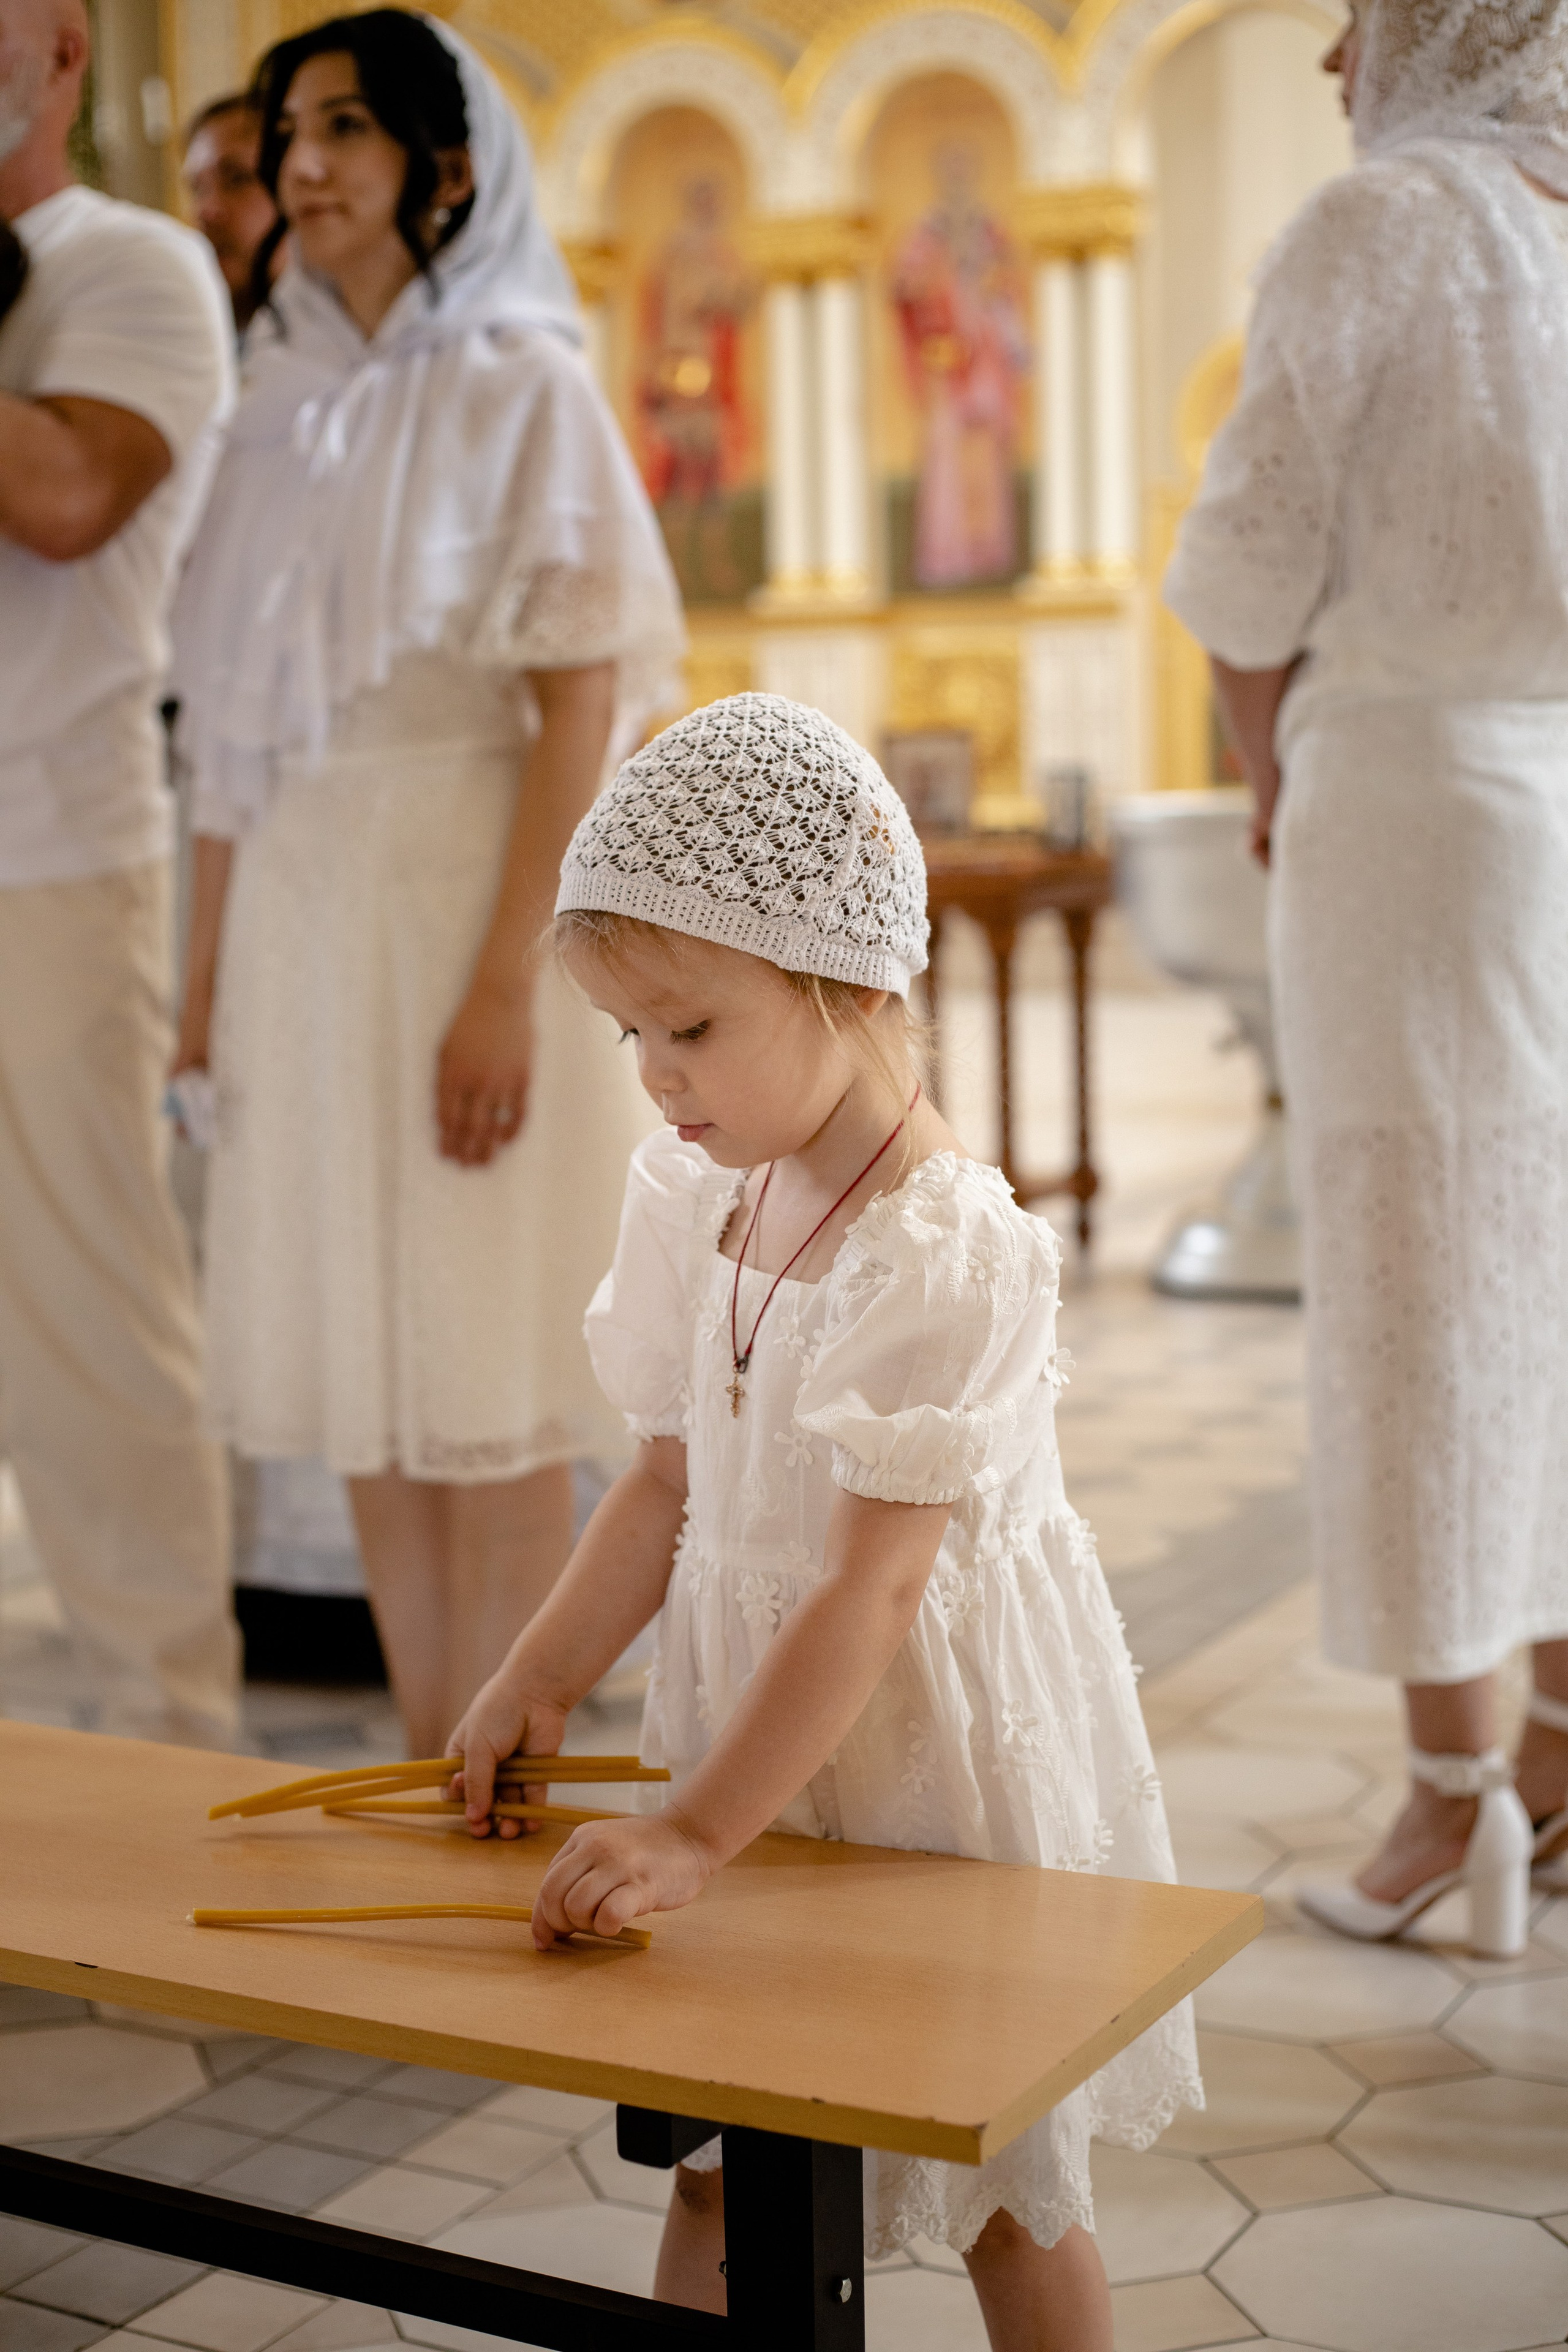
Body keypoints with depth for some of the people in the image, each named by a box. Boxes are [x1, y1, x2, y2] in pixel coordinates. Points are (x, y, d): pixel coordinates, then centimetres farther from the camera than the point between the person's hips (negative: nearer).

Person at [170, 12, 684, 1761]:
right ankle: (426, 1788, 21)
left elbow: (580, 706, -12)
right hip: (302, 914, 6)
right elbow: (231, 716, 13)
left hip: (459, 895, -6)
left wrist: (506, 981, -19)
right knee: (358, 1384, 9)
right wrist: (209, 962, 8)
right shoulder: (285, 400, 14)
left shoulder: (519, 384, -4)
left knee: (479, 1398, -1)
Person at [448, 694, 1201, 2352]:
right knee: (720, 2171, 15)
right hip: (758, 1734, 7)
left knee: (1003, 2187, 12)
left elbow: (872, 1591, -27)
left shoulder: (946, 1253, -24)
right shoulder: (703, 1206, 0)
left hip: (931, 1745, -6)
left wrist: (694, 1832, -30)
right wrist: (537, 1683, -1)